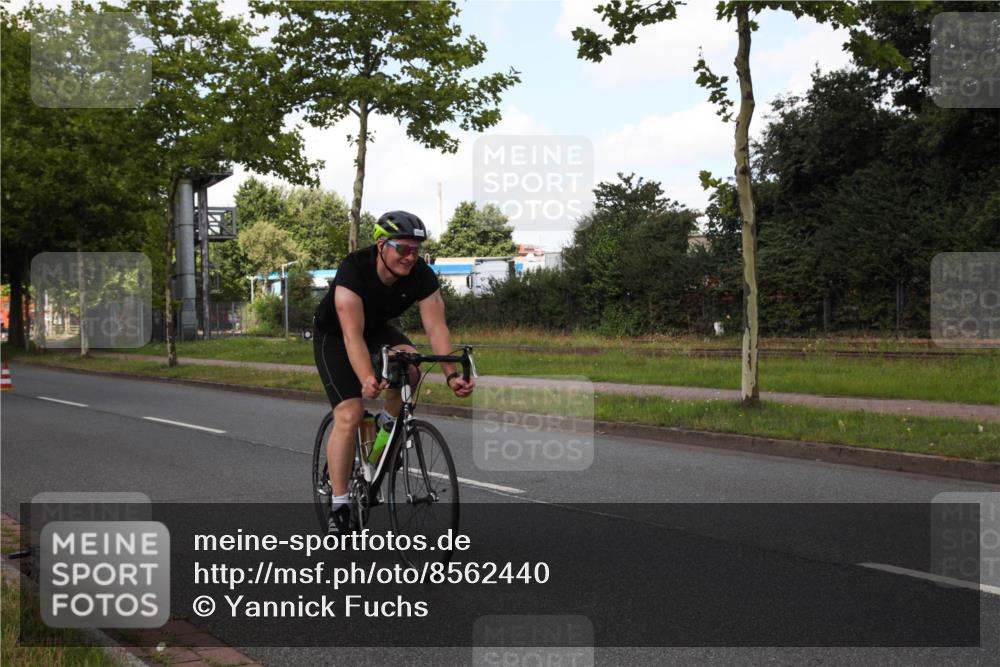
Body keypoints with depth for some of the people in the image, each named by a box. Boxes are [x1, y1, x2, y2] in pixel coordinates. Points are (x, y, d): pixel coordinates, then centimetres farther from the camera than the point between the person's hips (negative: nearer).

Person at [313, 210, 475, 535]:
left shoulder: (422, 276, -22)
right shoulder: (354, 269, -34)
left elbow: (436, 327, -26)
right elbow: (352, 334, -41)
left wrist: (451, 375, -41)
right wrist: (367, 380, -56)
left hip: (378, 329, 4)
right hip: (334, 335, -4)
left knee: (409, 365, -29)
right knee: (349, 414, -18)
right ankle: (338, 507, -10)